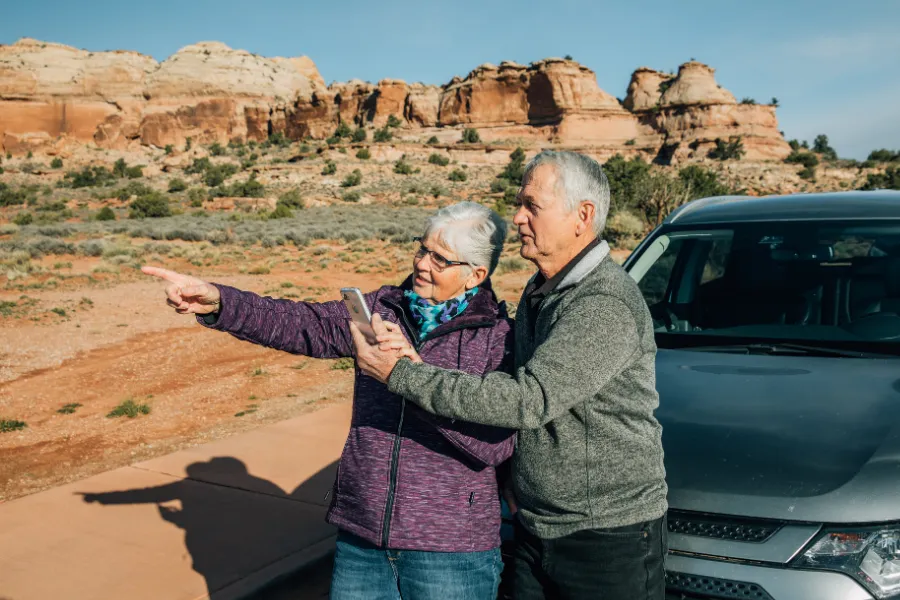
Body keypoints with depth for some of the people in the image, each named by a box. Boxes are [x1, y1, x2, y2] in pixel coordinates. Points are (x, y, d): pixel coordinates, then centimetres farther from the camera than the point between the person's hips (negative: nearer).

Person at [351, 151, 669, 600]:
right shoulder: (538, 293, 9)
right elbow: (511, 381, 10)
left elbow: (528, 400, -29)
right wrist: (419, 364, -7)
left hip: (610, 539, -8)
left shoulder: (607, 306, -22)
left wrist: (399, 374, -27)